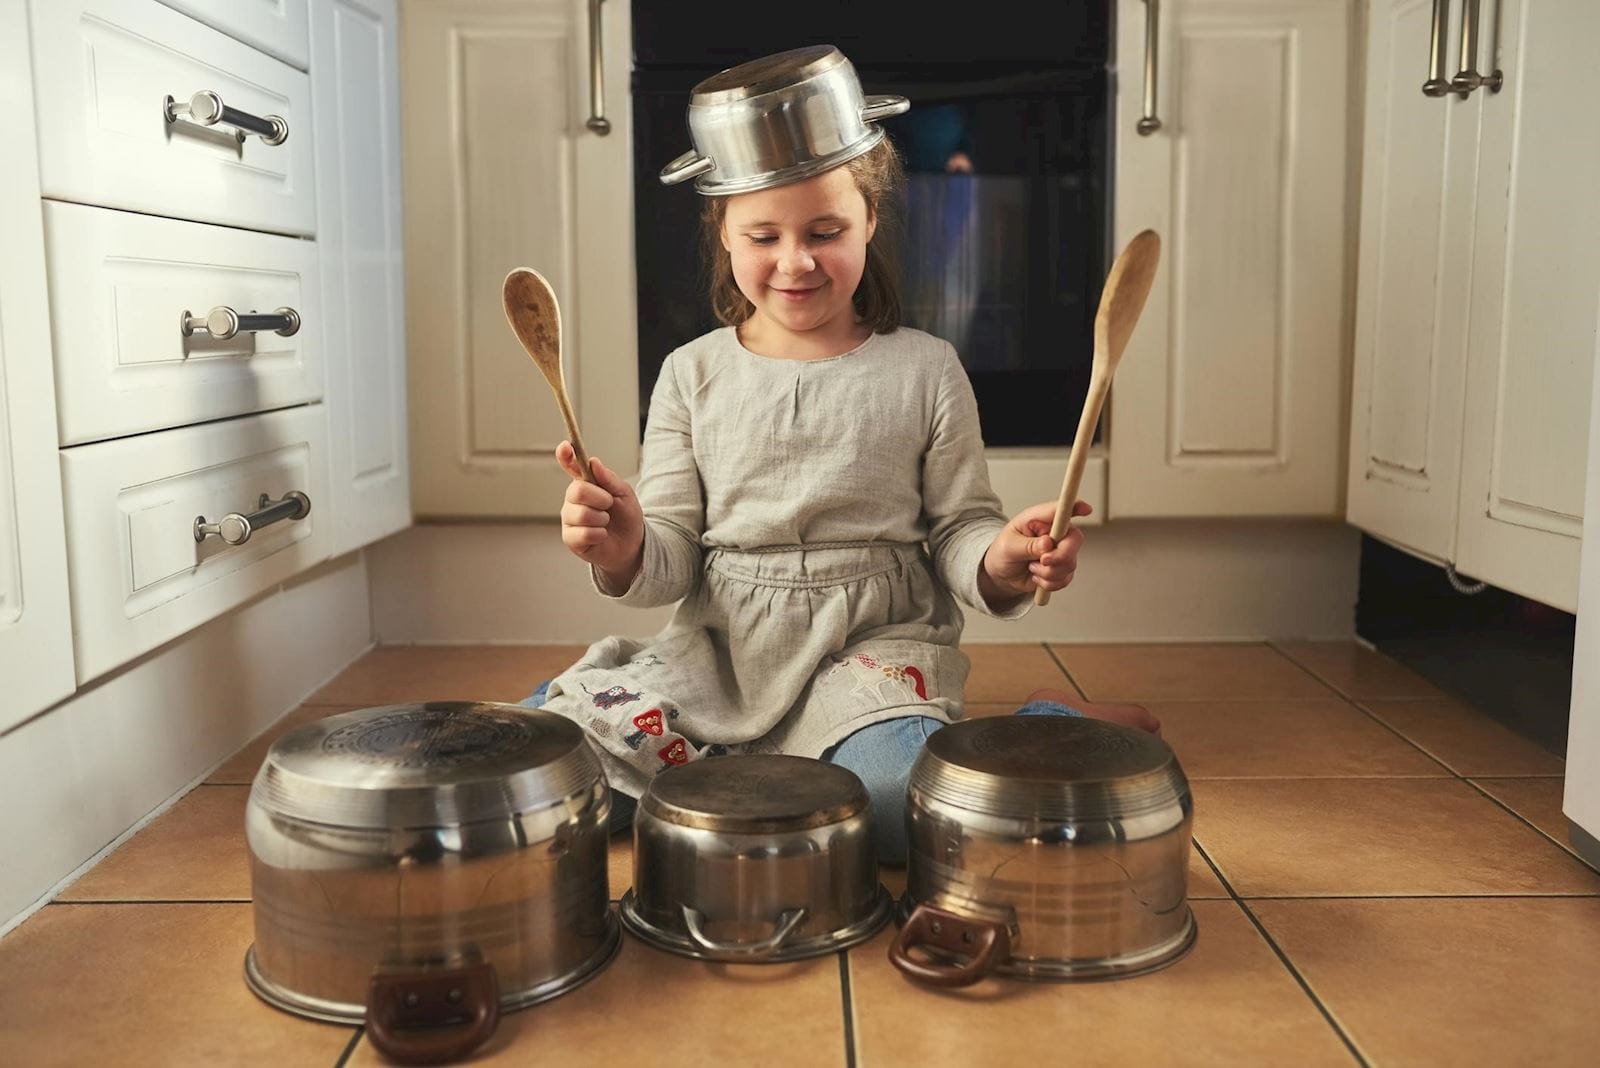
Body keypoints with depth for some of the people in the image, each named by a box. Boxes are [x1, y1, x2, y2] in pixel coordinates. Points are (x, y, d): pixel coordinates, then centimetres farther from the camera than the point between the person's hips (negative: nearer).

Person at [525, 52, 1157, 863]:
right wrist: (625, 553, -21)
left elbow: (958, 530, 2)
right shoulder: (693, 375, 4)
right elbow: (671, 562, 3)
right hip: (719, 649, 2)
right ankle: (731, 770, 3)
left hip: (874, 644, -2)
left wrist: (1002, 563, -22)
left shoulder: (925, 370, 1)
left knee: (899, 803, -32)